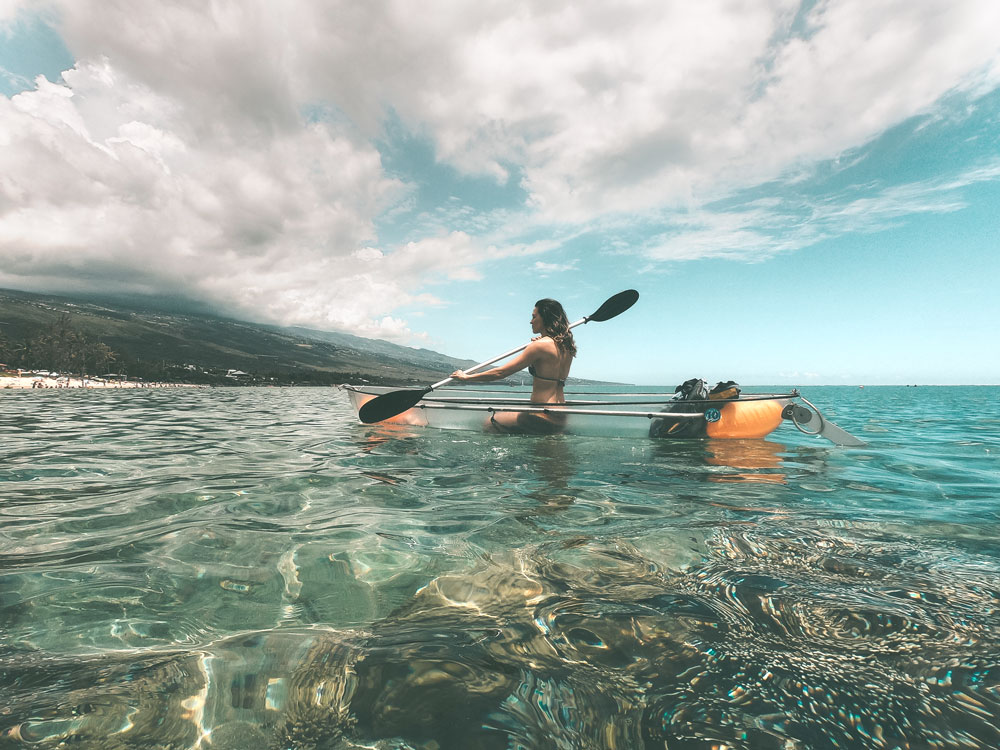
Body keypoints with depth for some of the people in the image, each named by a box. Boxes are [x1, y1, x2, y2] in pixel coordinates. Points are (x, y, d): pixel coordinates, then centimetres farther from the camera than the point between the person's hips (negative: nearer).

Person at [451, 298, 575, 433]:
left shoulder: (540, 345, -15)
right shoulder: (567, 346, 9)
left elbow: (500, 373, -13)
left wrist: (466, 377, -3)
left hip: (543, 419, -9)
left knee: (489, 422, 8)